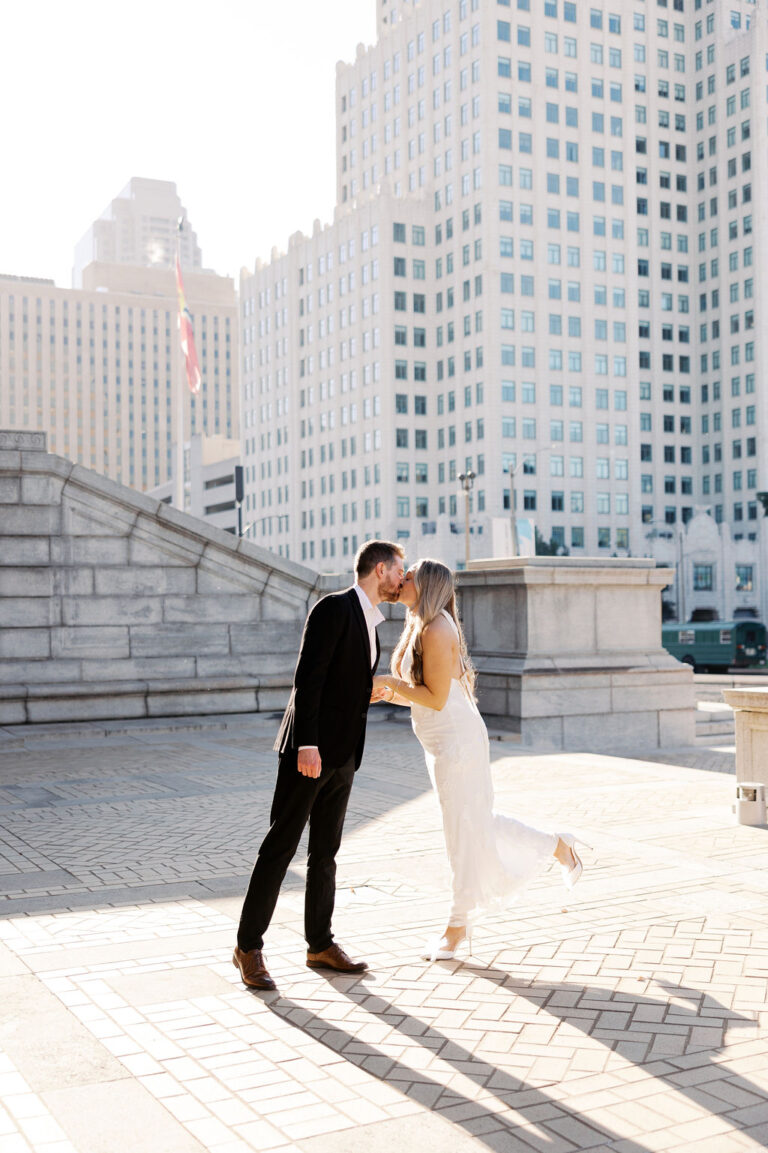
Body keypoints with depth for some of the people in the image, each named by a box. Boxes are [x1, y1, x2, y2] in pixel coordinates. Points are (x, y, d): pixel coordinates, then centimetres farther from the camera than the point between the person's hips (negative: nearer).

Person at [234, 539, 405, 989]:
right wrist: (306, 744, -24)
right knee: (281, 846, -3)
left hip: (342, 755, 9)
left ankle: (321, 944, 21)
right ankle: (249, 947, 6)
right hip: (310, 749, -9)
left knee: (326, 850, 13)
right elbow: (308, 678, -18)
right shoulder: (334, 608, -11)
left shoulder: (369, 623, 16)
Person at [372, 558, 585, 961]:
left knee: (464, 828, 3)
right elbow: (418, 695, 15)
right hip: (442, 741, 10)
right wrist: (386, 693, -1)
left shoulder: (437, 630, -18)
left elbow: (436, 698, -21)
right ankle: (556, 844, 33)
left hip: (457, 738, -10)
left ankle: (458, 924, 15)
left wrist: (392, 682, -16)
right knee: (478, 821, 18)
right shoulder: (418, 628, 11)